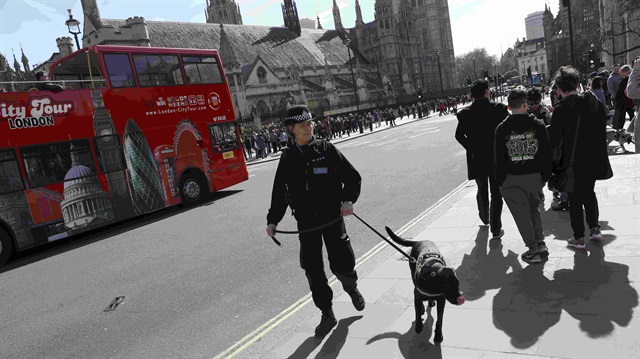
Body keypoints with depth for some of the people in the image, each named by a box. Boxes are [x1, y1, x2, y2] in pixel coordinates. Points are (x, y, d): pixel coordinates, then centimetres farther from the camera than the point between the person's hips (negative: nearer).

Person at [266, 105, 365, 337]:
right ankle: (327, 315, 21)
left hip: (332, 217, -2)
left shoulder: (326, 149, -2)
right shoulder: (288, 157, 5)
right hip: (306, 222, 2)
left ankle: (351, 287, 34)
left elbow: (353, 177, 1)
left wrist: (348, 200, -15)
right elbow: (279, 191, 12)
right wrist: (273, 220, 6)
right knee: (313, 270, 3)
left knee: (342, 265, -3)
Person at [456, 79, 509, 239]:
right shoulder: (499, 108, -9)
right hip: (496, 157, -2)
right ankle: (496, 229, 7)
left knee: (482, 190, 22)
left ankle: (485, 218, 44)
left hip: (476, 158, 2)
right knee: (496, 193, 6)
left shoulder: (465, 113, -4)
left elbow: (459, 135, -5)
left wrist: (471, 148, 4)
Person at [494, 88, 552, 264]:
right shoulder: (538, 125, -4)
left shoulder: (502, 129, -9)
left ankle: (534, 250, 10)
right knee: (534, 209, 21)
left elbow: (499, 158, -6)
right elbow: (547, 153, 0)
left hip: (512, 179, -2)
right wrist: (545, 176, 10)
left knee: (522, 214, 7)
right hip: (534, 176, 3)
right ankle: (540, 244, 21)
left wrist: (500, 182, 3)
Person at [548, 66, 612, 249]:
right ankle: (595, 228, 32)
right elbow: (603, 125, 7)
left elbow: (554, 140, -17)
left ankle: (579, 238, 17)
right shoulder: (594, 102, -3)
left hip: (573, 163, -5)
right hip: (594, 159, 5)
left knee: (575, 199, 8)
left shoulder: (560, 110, -21)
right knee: (589, 192, 25)